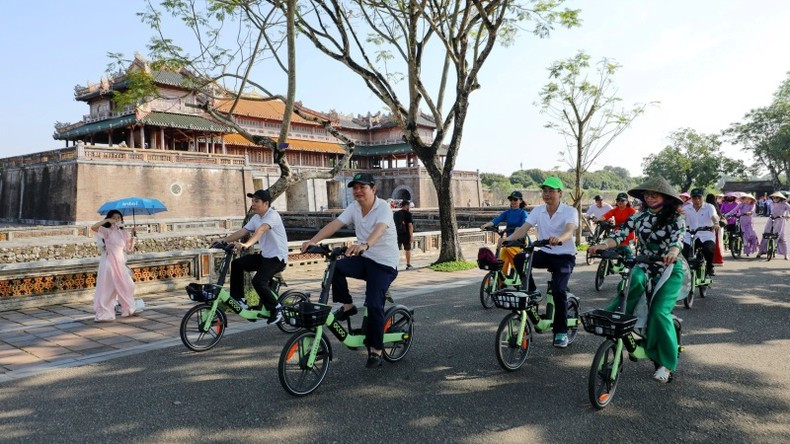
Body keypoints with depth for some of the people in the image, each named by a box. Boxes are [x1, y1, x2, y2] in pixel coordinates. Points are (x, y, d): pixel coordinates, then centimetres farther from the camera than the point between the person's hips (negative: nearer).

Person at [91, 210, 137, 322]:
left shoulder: (123, 233, 10)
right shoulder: (107, 231, -5)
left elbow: (130, 248, 13)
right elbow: (93, 227, -23)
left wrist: (132, 236, 2)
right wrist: (107, 220, -21)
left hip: (120, 263, 6)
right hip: (109, 262, -6)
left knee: (127, 286, 13)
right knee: (107, 288, -4)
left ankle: (128, 310, 30)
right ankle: (104, 314, 2)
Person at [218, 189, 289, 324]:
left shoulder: (272, 215, -19)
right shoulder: (256, 217, 8)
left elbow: (261, 230, -36)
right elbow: (242, 231, 1)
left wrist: (247, 244, -51)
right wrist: (224, 240, -11)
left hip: (277, 257, -9)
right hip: (264, 255, 9)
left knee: (258, 281, -24)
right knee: (237, 263, 0)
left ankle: (276, 309, -6)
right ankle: (238, 299, 8)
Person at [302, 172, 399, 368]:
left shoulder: (383, 208, -18)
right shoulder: (354, 207, 0)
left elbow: (379, 229, -38)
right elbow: (335, 224, -12)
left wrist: (364, 245, -58)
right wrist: (313, 240, -26)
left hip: (384, 264, -5)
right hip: (364, 259, 5)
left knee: (374, 304, -15)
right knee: (335, 268, -22)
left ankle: (376, 350, 2)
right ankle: (347, 306, -2)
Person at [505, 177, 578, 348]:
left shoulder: (570, 211, -12)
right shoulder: (538, 211, 1)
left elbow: (569, 230, -31)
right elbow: (524, 228, -12)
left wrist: (559, 239, -55)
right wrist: (509, 238, -32)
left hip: (565, 256, -4)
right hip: (545, 253, 4)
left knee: (559, 290, -22)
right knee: (519, 258, -26)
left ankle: (561, 332, -4)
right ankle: (530, 293, -8)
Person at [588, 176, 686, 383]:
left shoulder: (675, 219, -6)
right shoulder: (639, 217, 2)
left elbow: (678, 239, -24)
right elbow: (621, 234, -10)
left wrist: (673, 252, -47)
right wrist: (603, 245, -30)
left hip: (669, 270, -2)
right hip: (643, 267, 3)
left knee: (659, 312, -17)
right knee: (634, 283, -35)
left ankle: (666, 364, -2)